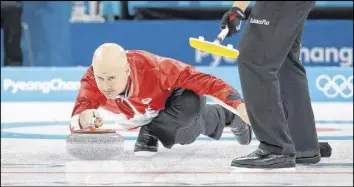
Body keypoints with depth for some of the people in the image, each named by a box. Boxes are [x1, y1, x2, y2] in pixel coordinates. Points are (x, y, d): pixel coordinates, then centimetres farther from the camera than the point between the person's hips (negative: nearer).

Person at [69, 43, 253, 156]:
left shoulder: (153, 67, -43)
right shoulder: (91, 80, -33)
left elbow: (200, 80, -41)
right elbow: (77, 122, -40)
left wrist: (237, 103, -49)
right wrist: (84, 118, -65)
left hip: (174, 101, -4)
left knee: (191, 103, -33)